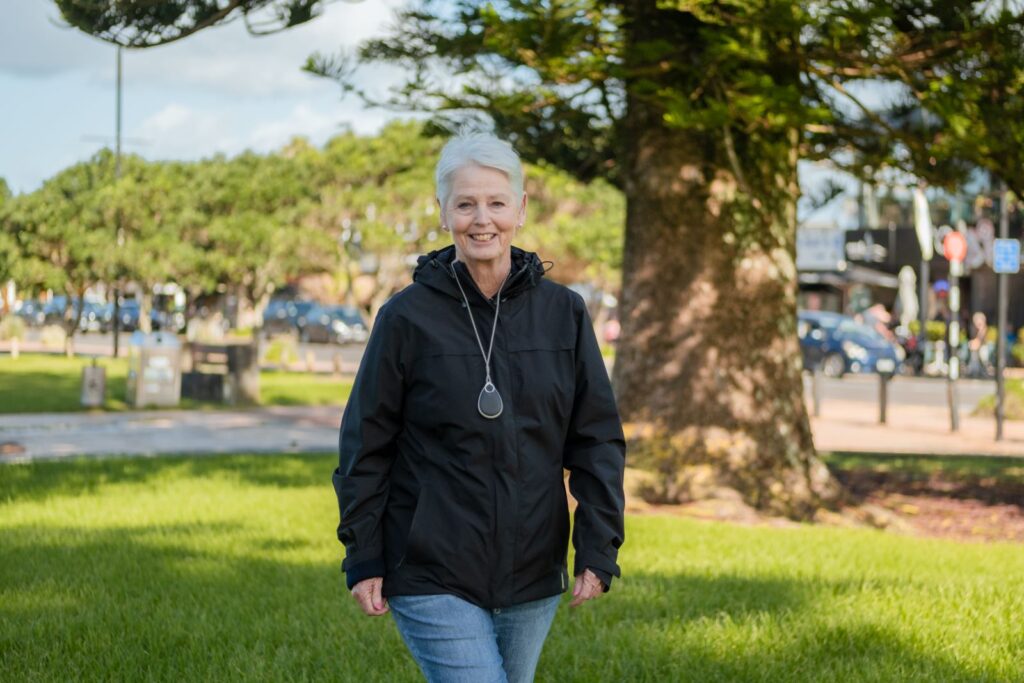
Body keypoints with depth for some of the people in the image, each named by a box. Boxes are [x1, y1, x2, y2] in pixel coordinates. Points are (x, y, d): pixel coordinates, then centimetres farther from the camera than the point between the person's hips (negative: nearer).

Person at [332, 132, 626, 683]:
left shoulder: (562, 312, 2)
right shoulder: (407, 317, -6)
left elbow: (597, 437, 4)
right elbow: (365, 446, -1)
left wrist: (598, 549, -3)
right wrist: (362, 559, -3)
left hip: (532, 578, 4)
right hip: (433, 578, -4)